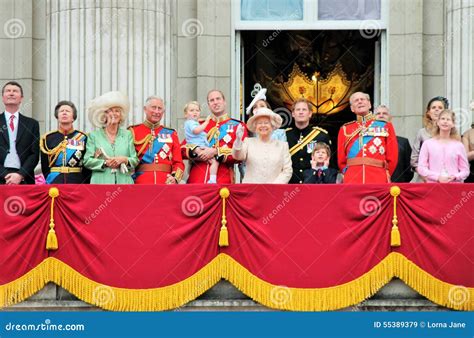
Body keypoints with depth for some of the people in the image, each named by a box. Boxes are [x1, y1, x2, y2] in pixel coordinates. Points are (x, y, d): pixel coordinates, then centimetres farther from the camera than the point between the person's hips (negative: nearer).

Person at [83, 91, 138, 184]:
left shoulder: (127, 135, 16)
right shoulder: (94, 135, 10)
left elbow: (135, 160, 12)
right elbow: (87, 161, 3)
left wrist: (124, 160, -9)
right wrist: (105, 163, -10)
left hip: (124, 182, 1)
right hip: (101, 183, -1)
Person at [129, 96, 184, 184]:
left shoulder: (171, 134, 14)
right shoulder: (133, 131, 7)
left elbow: (178, 162, 10)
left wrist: (175, 178, -8)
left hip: (166, 182, 2)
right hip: (141, 183, -2)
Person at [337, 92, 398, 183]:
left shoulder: (385, 126, 12)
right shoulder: (345, 129, 15)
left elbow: (392, 157, 10)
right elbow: (341, 159, 17)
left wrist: (384, 175, 11)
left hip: (379, 183, -1)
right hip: (352, 183, 1)